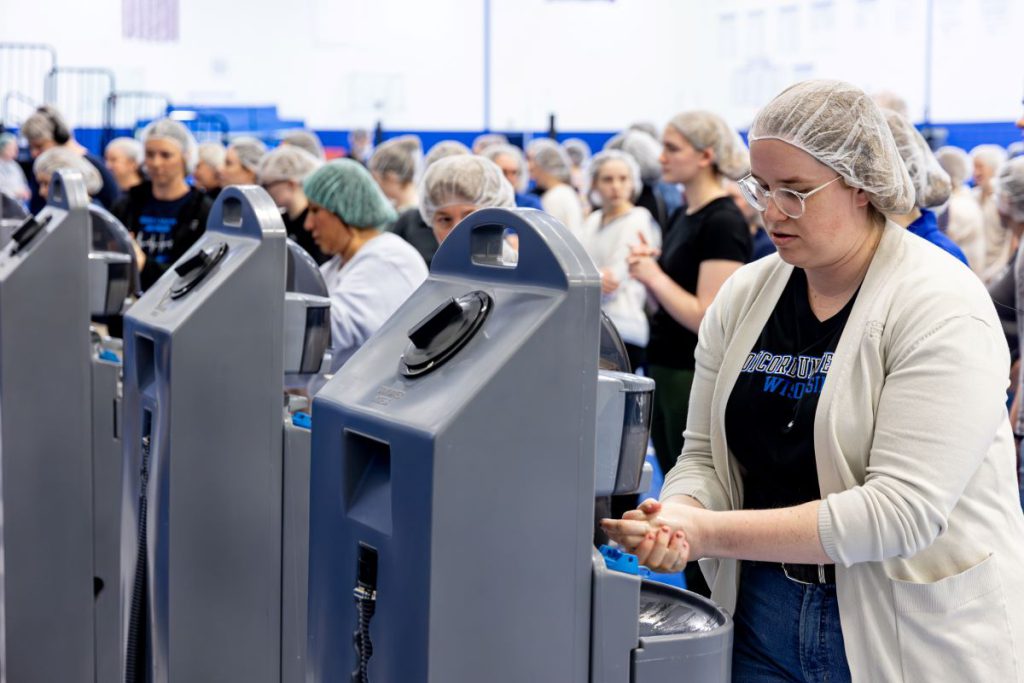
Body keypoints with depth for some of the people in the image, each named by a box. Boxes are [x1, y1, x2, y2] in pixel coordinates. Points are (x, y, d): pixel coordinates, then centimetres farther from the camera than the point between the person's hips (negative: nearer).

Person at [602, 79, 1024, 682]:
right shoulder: (744, 295, 1)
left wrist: (711, 533, -27)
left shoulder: (943, 307, -16)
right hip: (762, 615, 5)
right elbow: (704, 455, 3)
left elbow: (901, 509, -25)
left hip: (917, 634, -5)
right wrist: (679, 517, -20)